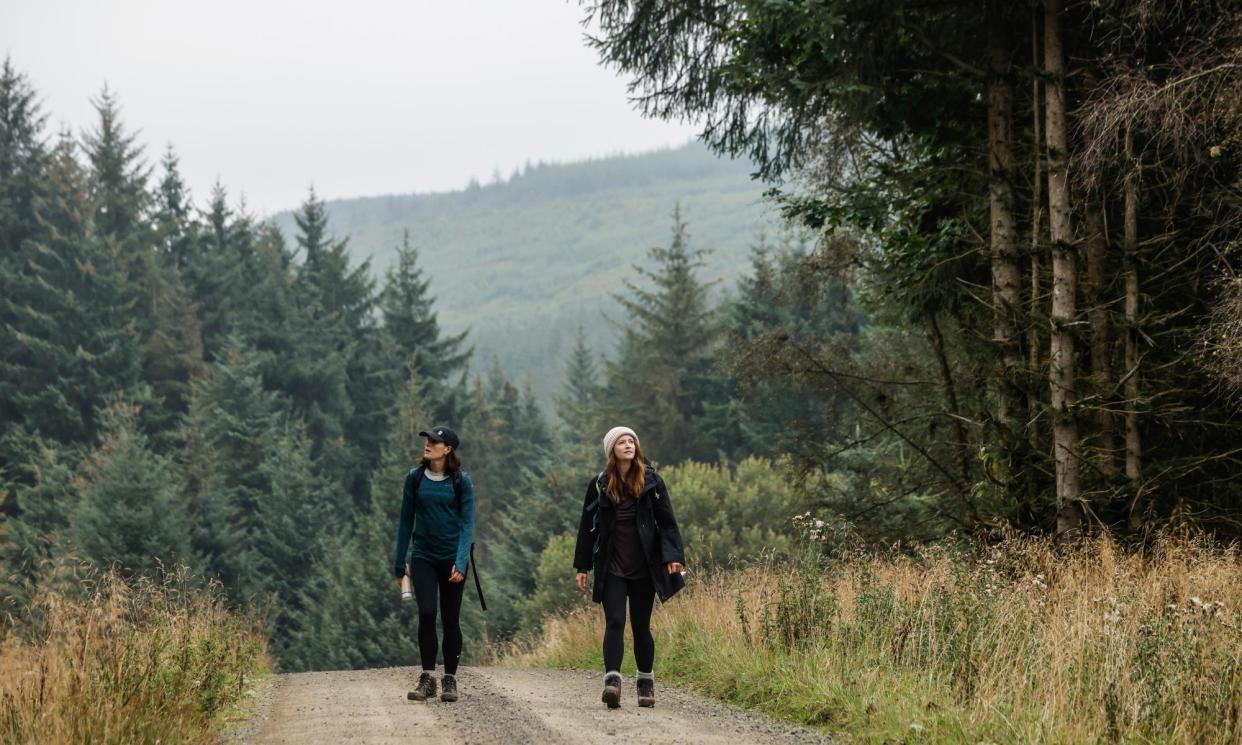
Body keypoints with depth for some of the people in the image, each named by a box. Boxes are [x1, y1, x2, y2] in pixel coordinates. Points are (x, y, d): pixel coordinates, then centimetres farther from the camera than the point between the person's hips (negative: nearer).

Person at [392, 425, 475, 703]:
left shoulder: (461, 481, -5)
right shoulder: (415, 478, 2)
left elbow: (467, 523, -8)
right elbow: (406, 521, 8)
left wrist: (461, 562, -20)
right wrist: (400, 564, 9)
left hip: (452, 559, -1)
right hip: (423, 557, 1)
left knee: (451, 619, 3)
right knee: (426, 614, -13)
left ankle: (450, 680, 14)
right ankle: (427, 678, -5)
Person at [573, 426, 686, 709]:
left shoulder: (651, 482, 3)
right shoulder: (599, 485, 5)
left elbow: (667, 522, 2)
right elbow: (587, 527, 9)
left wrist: (673, 556, -12)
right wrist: (582, 567, 7)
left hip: (644, 567, 0)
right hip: (611, 568, 0)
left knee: (641, 626, 8)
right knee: (615, 622, -14)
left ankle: (646, 683, 21)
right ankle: (612, 680, -24)